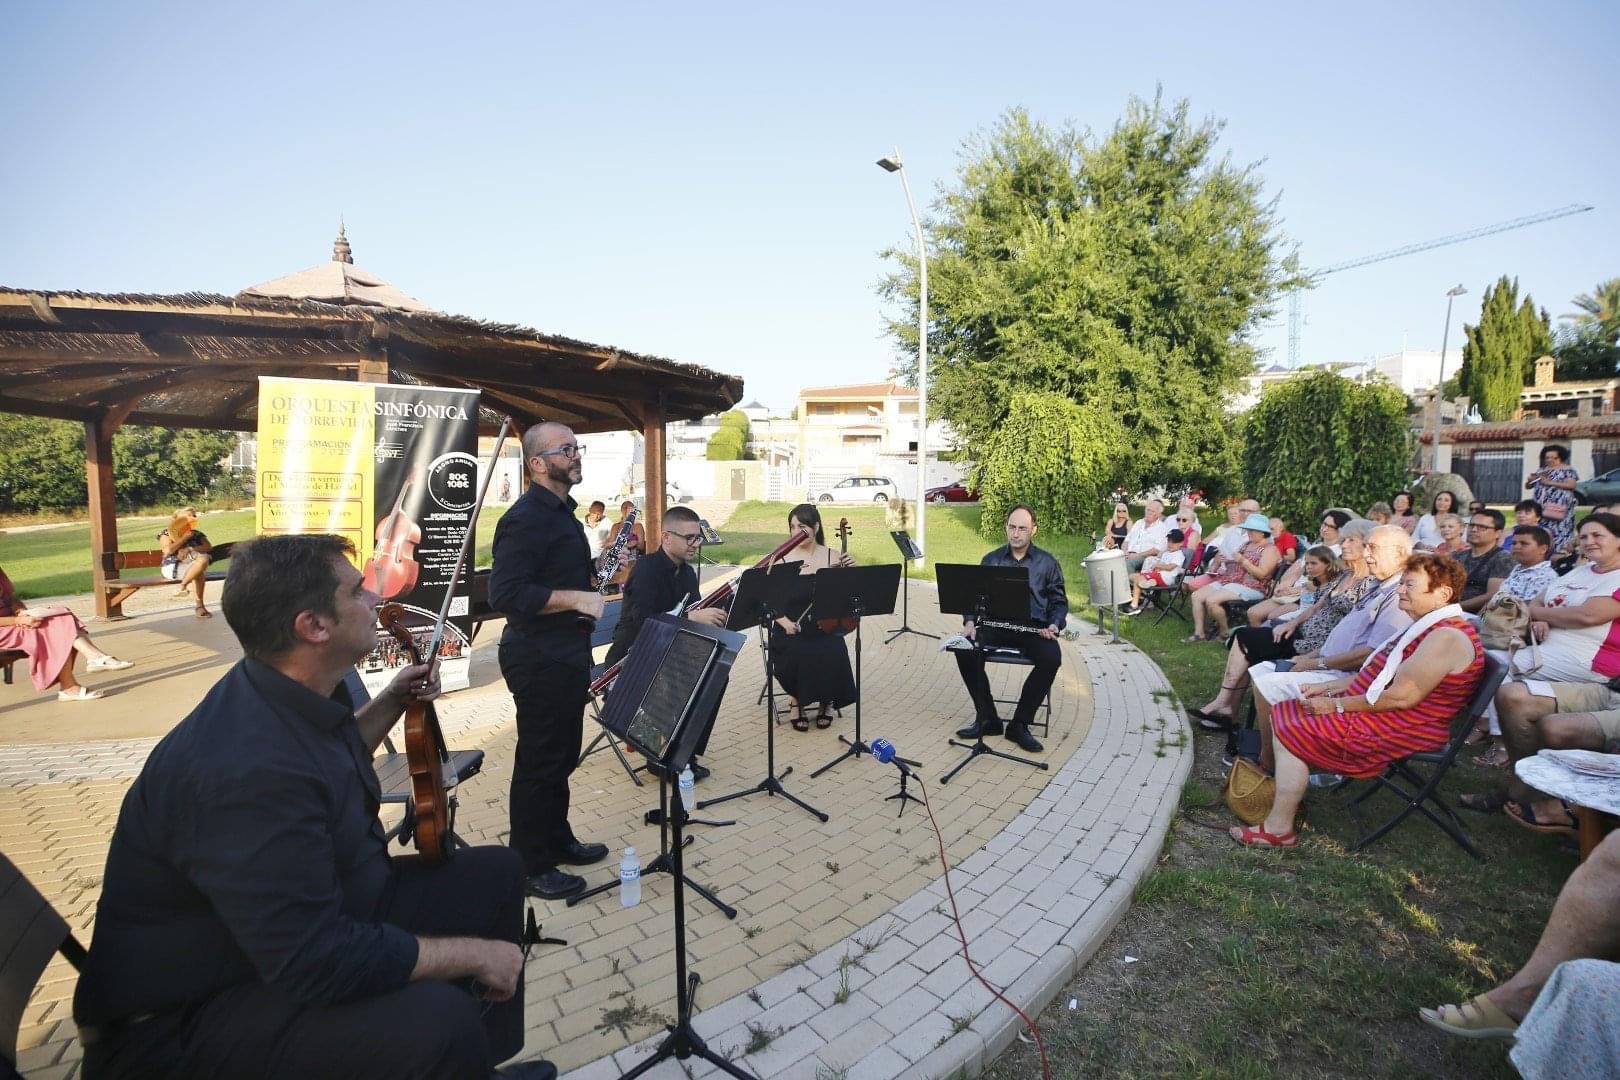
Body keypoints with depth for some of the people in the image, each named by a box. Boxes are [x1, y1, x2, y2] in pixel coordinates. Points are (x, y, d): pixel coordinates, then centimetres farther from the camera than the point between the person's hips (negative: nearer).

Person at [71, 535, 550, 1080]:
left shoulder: (293, 694, -4)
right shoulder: (248, 769, -34)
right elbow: (314, 963, -32)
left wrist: (390, 703, 8)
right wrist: (473, 955, -22)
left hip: (316, 918, 10)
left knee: (496, 871, 11)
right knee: (440, 1022, -34)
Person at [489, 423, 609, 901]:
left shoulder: (562, 512, 13)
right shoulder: (525, 519, -18)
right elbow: (505, 594, -26)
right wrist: (576, 598, -28)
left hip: (566, 654, 10)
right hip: (539, 659, -10)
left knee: (561, 756, 20)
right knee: (539, 762, 3)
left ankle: (558, 841, 35)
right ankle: (530, 865, 18)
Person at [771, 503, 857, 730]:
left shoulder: (832, 557, 4)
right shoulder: (783, 559, -1)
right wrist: (785, 622, -20)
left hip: (825, 625, 1)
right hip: (792, 626, -1)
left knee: (832, 652, -27)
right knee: (798, 652, -30)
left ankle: (826, 700, 5)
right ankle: (797, 699, 1)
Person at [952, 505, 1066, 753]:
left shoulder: (1047, 562, 10)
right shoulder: (990, 560, 14)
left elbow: (1059, 600, 11)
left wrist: (1054, 624, -9)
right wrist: (970, 621, -7)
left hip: (1033, 626, -1)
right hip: (996, 624, 1)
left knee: (1051, 658, -32)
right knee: (965, 650, -27)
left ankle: (1019, 724, -15)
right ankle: (987, 718, -10)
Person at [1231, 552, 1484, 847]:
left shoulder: (1447, 637, -20)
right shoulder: (1428, 627, 16)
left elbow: (1401, 697, -26)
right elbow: (1376, 676, 19)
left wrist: (1336, 705, -19)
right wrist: (1327, 688, 9)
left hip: (1396, 732, -11)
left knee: (1290, 730, -20)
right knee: (1282, 712, 6)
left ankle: (1278, 829, -15)